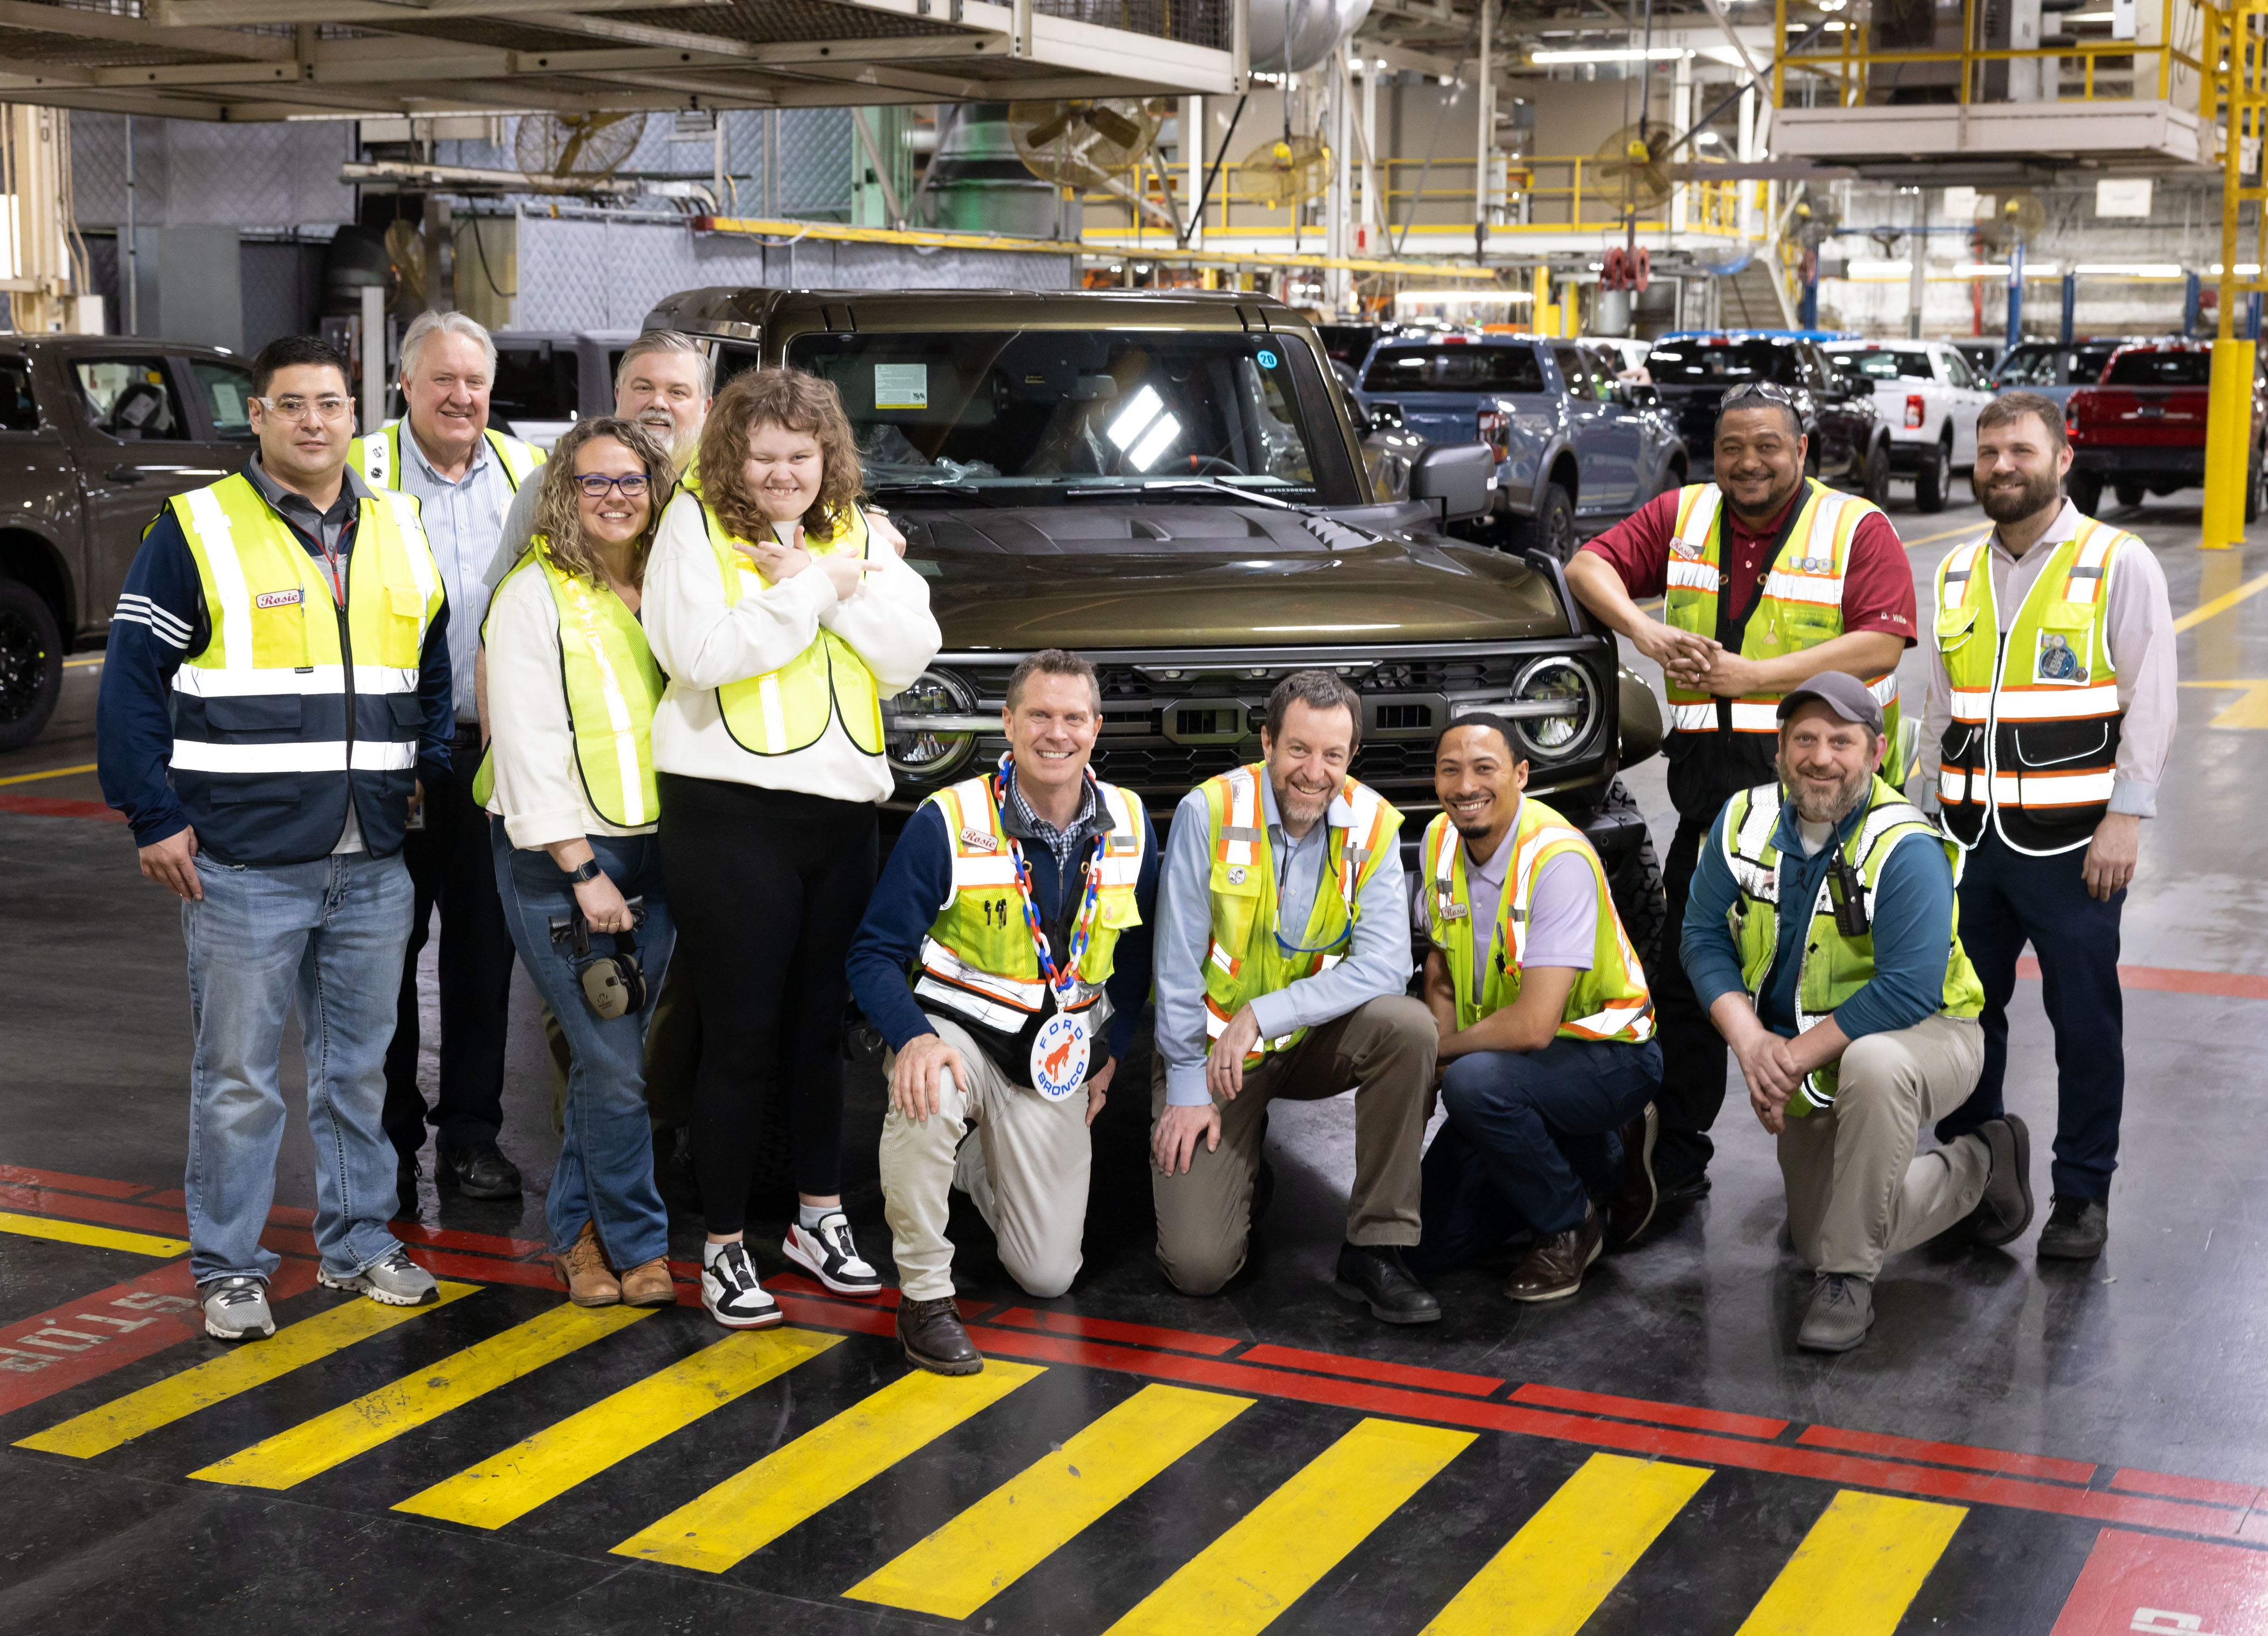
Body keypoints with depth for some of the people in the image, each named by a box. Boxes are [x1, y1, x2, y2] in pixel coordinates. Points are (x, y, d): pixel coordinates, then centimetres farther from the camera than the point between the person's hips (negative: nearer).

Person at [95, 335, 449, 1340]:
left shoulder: (399, 533, 11)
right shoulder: (197, 530, -4)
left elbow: (435, 667, 23)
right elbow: (131, 680, -4)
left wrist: (431, 776, 12)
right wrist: (155, 820, -9)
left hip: (373, 863, 5)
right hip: (244, 864, -4)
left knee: (358, 1066, 14)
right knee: (238, 1075, 2)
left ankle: (357, 1242, 27)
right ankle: (227, 1268, 14)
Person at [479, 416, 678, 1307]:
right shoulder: (533, 597, -6)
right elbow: (529, 747, -11)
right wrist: (582, 870, -15)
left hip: (653, 850, 5)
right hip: (557, 858, -5)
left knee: (607, 1055, 9)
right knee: (614, 1064, -6)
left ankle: (578, 1230, 23)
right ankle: (638, 1246, 6)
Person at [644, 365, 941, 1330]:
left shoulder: (857, 535, 12)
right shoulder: (697, 525, -1)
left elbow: (911, 654, 1)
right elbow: (701, 653, -17)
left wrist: (827, 584, -11)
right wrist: (819, 589, -11)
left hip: (843, 813, 5)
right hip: (731, 814, -5)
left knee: (822, 1027, 16)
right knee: (741, 1041, -1)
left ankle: (820, 1218, 30)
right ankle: (723, 1249, 10)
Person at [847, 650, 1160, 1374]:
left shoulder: (1129, 826, -2)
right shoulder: (948, 823, -16)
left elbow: (1138, 947, 15)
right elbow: (876, 953, -14)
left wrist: (1112, 1051, 8)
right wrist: (915, 1037, -33)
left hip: (1059, 1059, 4)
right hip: (959, 1032, -4)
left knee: (1049, 1275, 3)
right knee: (926, 1094, -42)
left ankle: (976, 1164, 36)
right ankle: (923, 1293, -21)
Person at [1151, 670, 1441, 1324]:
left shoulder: (1372, 826, -11)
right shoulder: (1209, 813, -16)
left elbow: (1383, 966, -19)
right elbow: (1178, 963, -11)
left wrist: (1262, 1015, -27)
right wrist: (1188, 1086, -10)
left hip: (1315, 1040, 2)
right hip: (1213, 1049, -2)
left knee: (1408, 1025, -31)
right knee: (1197, 1265, -15)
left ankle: (1375, 1250, -19)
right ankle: (1241, 1160, 22)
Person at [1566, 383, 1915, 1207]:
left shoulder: (1858, 530, -2)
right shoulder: (1682, 517, 11)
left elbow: (1881, 644, -14)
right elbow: (1588, 566, 9)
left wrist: (1750, 675, -18)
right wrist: (1640, 627, -11)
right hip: (1710, 790, 4)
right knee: (1685, 982, 9)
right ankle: (1675, 1162, 20)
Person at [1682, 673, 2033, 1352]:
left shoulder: (1905, 849, -26)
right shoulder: (1746, 821, -8)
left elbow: (1907, 991, -31)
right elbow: (1704, 939, -7)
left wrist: (1796, 1056, -28)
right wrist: (1752, 1043, -22)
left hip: (1920, 1036, -6)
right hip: (1806, 1068, 7)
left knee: (1873, 1065, -43)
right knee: (1817, 1239, 14)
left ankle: (1848, 1278, -26)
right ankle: (1976, 1167, 38)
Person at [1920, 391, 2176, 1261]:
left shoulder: (2119, 565, -2)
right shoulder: (1957, 574, 14)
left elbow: (2150, 702, -5)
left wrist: (2124, 818, -12)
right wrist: (1930, 816, 16)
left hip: (2070, 844, -5)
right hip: (1970, 838, 5)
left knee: (2085, 1020, 2)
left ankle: (2082, 1193, 14)